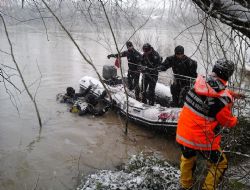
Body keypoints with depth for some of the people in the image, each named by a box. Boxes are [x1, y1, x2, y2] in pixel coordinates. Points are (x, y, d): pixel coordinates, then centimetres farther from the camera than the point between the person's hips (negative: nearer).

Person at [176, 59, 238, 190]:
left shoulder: (198, 83, -10)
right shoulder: (223, 99, -25)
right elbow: (228, 122, -7)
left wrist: (230, 95, 19)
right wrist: (235, 120, 14)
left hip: (183, 134, 6)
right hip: (203, 140, -5)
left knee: (187, 158, 31)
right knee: (220, 164, 22)